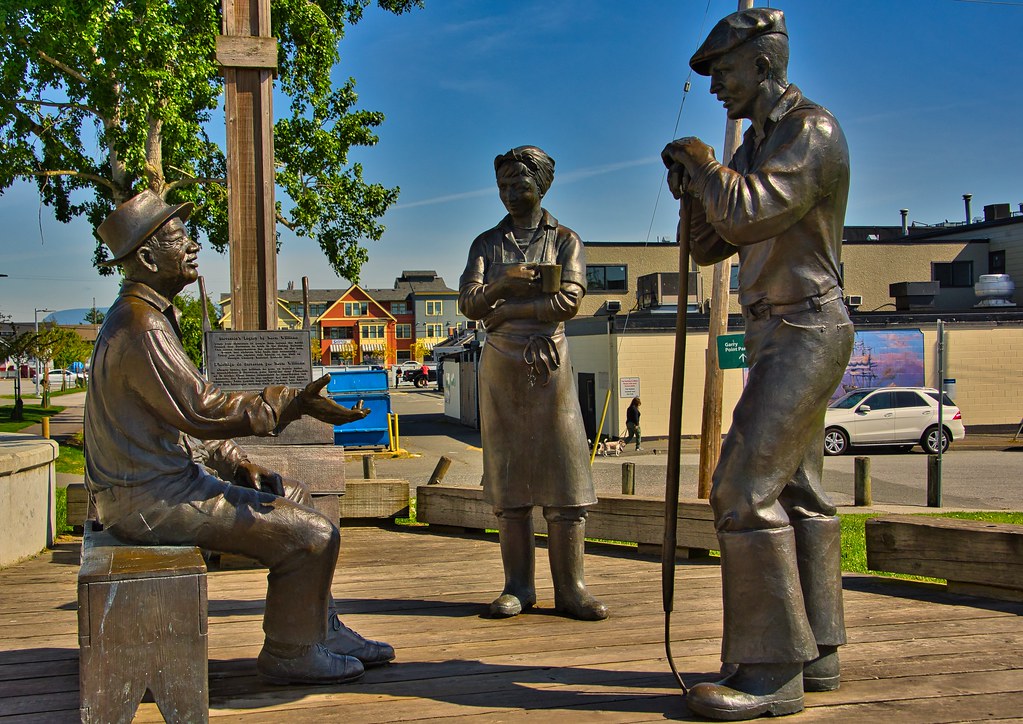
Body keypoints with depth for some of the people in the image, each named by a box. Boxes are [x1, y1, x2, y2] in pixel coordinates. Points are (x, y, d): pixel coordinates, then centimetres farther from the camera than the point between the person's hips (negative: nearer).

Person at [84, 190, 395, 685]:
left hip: (169, 472, 11)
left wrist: (237, 463, 10)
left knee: (292, 499, 19)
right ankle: (290, 654, 4)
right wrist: (294, 403, -21)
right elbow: (203, 409, -24)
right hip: (152, 497, -11)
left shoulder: (149, 315, 15)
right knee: (312, 534, -14)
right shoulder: (140, 327, -20)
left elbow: (185, 415, 19)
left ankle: (322, 631, 23)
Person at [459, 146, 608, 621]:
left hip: (548, 364, -2)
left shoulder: (565, 240, 8)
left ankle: (570, 589, -4)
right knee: (508, 478, 0)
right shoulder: (487, 243, 13)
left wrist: (507, 310, -8)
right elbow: (468, 303, -1)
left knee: (563, 475, -6)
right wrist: (501, 284, -20)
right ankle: (518, 588, 3)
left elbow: (569, 301, -8)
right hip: (499, 366, 2)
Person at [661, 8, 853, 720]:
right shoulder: (759, 143, 18)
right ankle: (816, 652, 20)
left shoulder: (813, 130, -12)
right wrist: (693, 186, 1)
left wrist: (701, 161, -10)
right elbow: (711, 243, 18)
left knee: (745, 489, -17)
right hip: (782, 335, 10)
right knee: (797, 492, 12)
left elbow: (747, 212, -26)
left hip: (803, 332, -10)